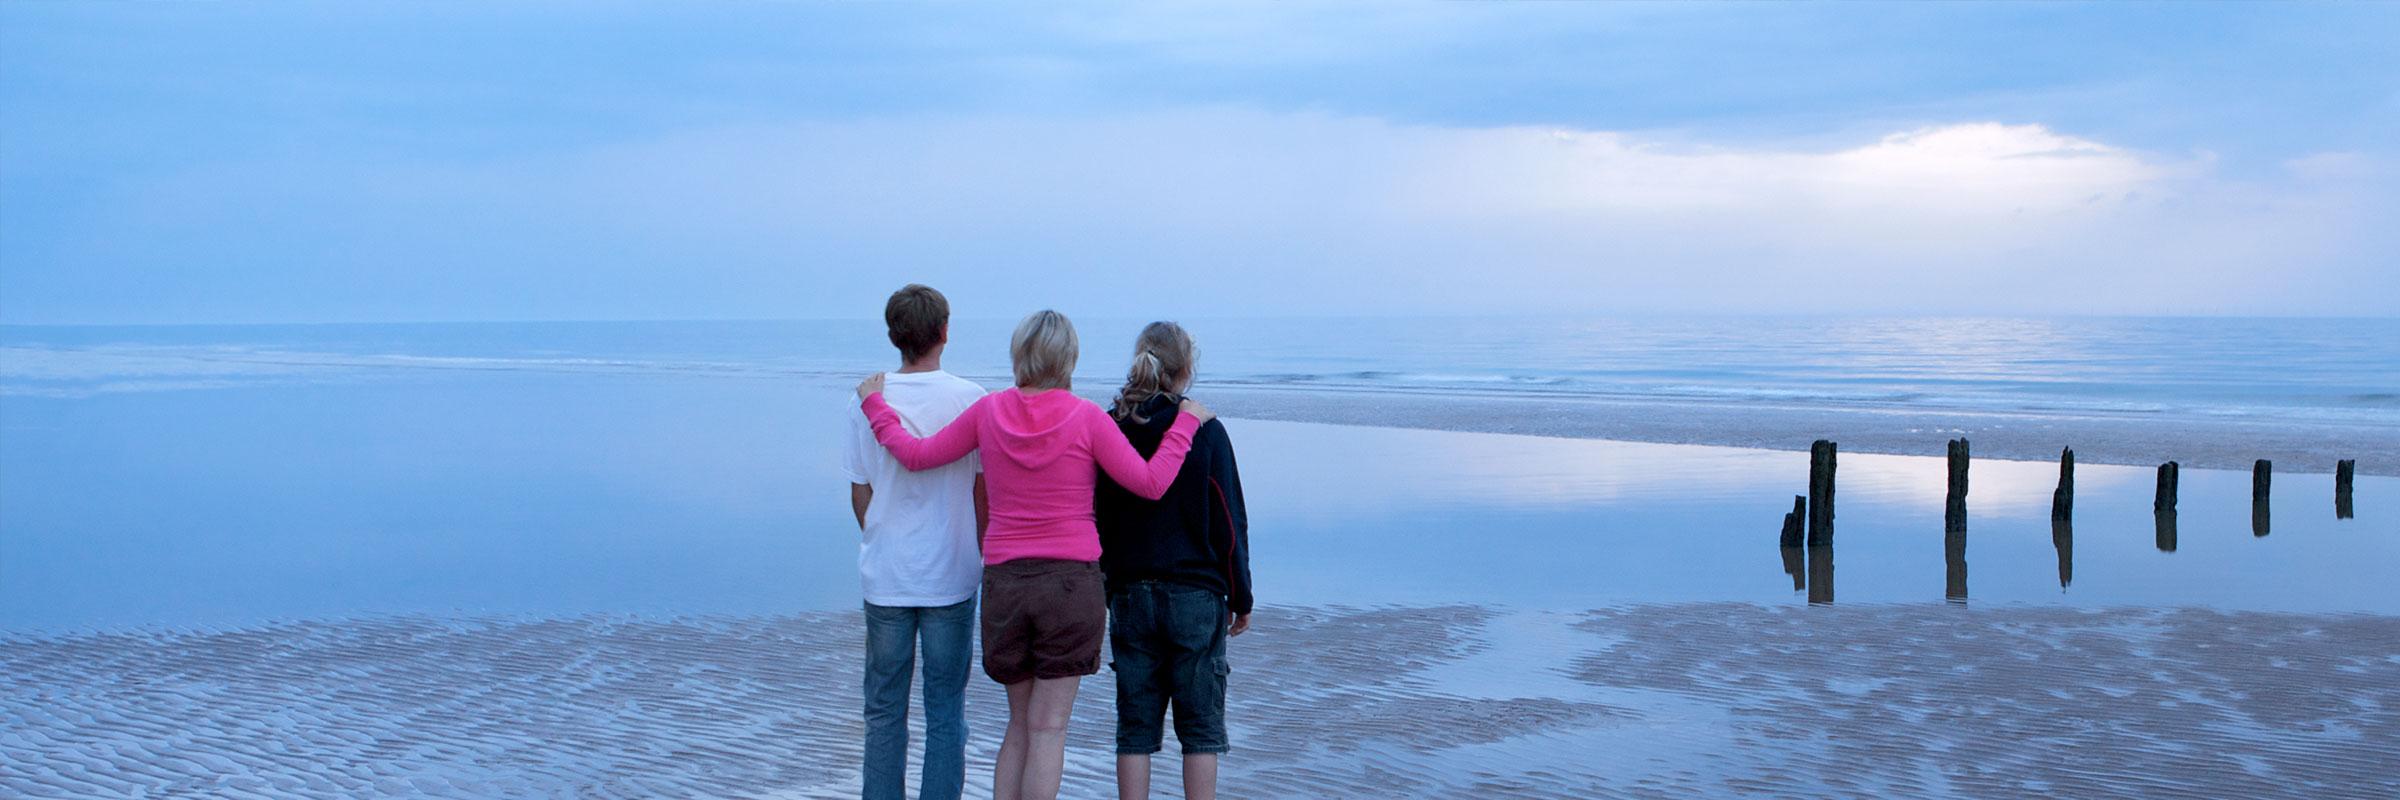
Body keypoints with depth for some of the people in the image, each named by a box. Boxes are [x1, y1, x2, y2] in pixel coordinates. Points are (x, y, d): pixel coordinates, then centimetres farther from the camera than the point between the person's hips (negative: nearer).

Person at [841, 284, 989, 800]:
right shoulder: (970, 399, -6)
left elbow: (859, 492, 6)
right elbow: (983, 489, -3)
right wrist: (982, 554, 10)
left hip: (884, 577, 2)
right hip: (951, 576, -2)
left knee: (884, 709, 11)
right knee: (945, 709, 6)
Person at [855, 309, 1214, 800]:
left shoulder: (989, 411, 1)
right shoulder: (1086, 418, -7)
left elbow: (917, 455, 8)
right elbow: (1150, 484, -8)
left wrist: (874, 404, 22)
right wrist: (1186, 423, 5)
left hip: (1004, 580, 3)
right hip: (1071, 580, -3)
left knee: (1020, 724, 17)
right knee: (1048, 728, 2)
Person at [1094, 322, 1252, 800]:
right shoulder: (1205, 431, -7)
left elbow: (1093, 520, 5)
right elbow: (1229, 523, -4)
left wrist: (1099, 590, 14)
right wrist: (1241, 598, 5)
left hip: (1129, 595, 3)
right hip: (1197, 596, -3)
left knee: (1135, 725, 8)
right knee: (1201, 725, 6)